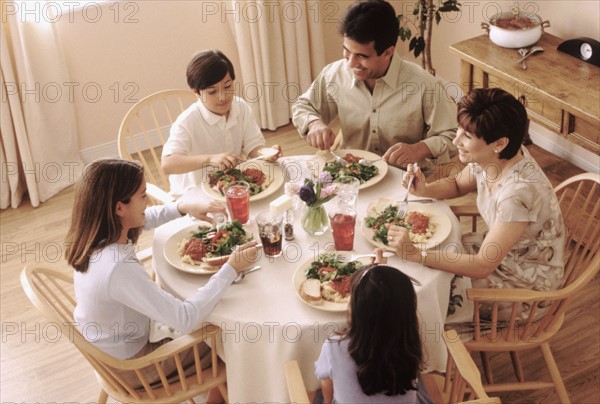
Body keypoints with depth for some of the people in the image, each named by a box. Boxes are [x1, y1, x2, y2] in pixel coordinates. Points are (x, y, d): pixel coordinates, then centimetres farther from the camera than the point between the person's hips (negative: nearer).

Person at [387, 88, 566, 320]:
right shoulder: (488, 159, -14)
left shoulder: (519, 192, -37)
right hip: (500, 249, 7)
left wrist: (416, 255, -35)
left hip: (528, 284, -7)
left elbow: (483, 266, -33)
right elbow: (458, 185, 10)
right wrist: (424, 190, -12)